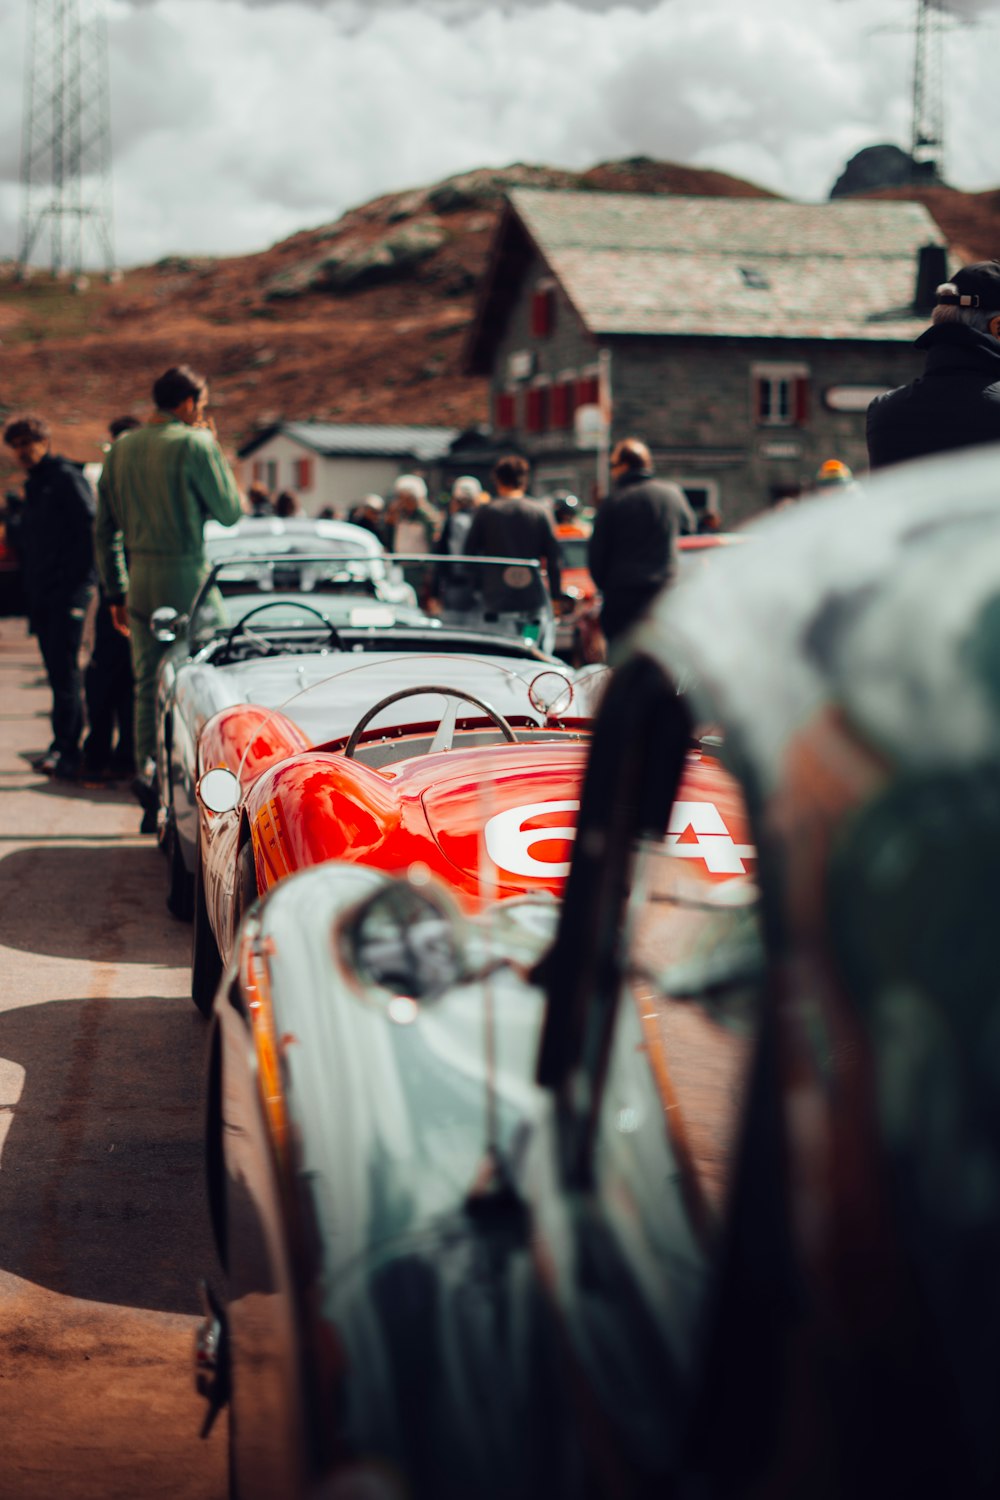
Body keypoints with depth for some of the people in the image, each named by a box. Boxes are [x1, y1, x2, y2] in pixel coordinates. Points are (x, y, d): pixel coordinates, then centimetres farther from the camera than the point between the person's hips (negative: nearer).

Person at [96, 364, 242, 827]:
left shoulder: (121, 448, 11)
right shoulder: (194, 444, -9)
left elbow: (104, 528, 14)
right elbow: (229, 511, -2)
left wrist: (116, 592, 20)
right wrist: (213, 450, 8)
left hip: (139, 580, 6)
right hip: (185, 579, -6)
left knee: (148, 686, 10)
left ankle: (151, 793, 8)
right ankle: (158, 772, -14)